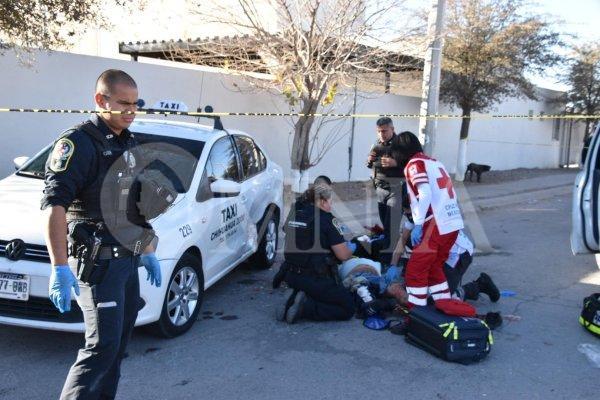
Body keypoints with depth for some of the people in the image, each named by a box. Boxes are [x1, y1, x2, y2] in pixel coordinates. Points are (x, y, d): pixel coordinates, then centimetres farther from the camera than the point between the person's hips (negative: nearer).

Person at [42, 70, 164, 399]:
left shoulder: (127, 144, 15)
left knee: (117, 346, 14)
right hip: (98, 262, -8)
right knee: (102, 347, -9)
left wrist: (147, 252, 22)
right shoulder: (78, 143, -12)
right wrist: (60, 267, -29)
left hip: (127, 260, 8)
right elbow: (54, 204, -21)